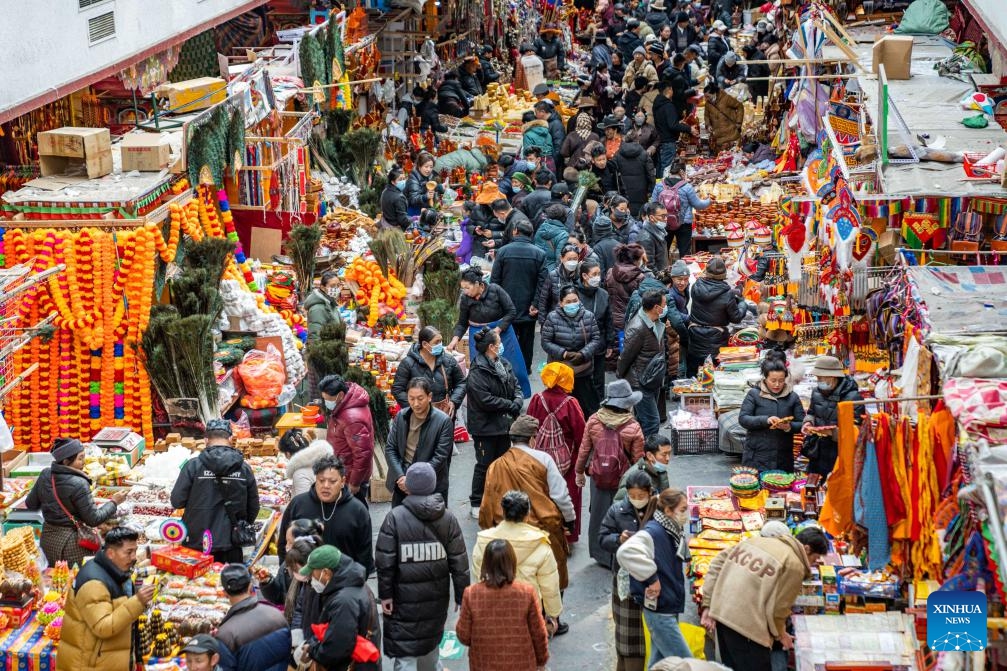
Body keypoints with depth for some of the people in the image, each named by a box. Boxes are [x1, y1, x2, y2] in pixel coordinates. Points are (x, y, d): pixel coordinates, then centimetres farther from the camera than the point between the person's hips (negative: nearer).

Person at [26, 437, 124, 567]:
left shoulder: (45, 475, -3)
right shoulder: (78, 484, -22)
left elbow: (31, 504, 9)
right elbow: (93, 519, -19)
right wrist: (114, 502, -8)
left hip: (47, 537, 7)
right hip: (70, 541, -7)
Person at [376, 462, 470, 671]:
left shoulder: (395, 518, -14)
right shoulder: (447, 518, -5)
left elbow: (385, 561, -13)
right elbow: (459, 562, -2)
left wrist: (385, 594, -3)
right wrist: (462, 596, 7)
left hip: (405, 599, -4)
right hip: (436, 598, 4)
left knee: (404, 653, -2)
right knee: (430, 643, 25)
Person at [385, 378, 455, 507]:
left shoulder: (444, 421, -10)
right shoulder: (400, 416, 4)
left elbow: (440, 457, -13)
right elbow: (390, 448, 4)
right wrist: (400, 476, -10)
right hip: (401, 485, 4)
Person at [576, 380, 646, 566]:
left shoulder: (594, 421, -8)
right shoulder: (633, 427, -16)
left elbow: (584, 449, 1)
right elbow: (638, 459, -10)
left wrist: (579, 471, 15)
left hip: (598, 478, 3)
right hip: (623, 480, -3)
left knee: (599, 514, 18)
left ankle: (601, 555, 31)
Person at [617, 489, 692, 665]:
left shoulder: (673, 532, 8)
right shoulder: (653, 532, -22)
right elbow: (626, 552, -40)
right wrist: (651, 578, -32)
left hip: (669, 609, 9)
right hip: (659, 611, -9)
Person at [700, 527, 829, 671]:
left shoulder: (758, 540, 14)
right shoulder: (794, 566, -8)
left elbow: (717, 565, 12)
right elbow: (777, 607, -6)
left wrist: (707, 605, 12)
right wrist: (780, 634, 14)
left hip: (720, 611, 8)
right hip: (746, 623, -8)